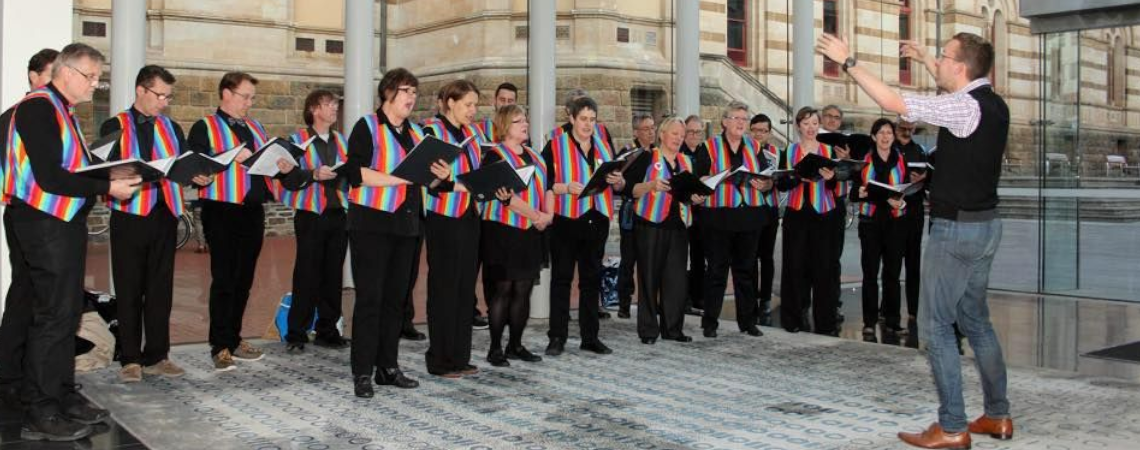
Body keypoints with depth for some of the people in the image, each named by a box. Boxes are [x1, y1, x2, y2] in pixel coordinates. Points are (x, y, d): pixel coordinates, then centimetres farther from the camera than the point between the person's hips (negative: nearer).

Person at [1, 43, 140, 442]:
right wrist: (107, 188, -19)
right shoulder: (38, 108, -14)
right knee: (53, 314, -6)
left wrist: (115, 178, 2)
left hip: (63, 223, 10)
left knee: (64, 312, 13)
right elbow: (49, 177, -22)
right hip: (43, 225, -10)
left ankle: (63, 397, 22)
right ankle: (41, 413, 2)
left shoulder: (61, 111, 16)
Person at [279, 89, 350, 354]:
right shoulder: (298, 140, 0)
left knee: (333, 275, 7)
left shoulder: (341, 140, 14)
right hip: (311, 214, -5)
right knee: (307, 275, -3)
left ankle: (327, 331, 16)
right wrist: (314, 175, -20)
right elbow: (289, 179, -7)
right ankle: (296, 335, 5)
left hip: (338, 213, 5)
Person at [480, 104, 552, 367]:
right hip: (503, 230, -6)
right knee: (502, 290, -4)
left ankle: (516, 345, 17)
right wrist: (535, 215, -16)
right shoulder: (495, 155, -6)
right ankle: (495, 349, 5)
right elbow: (504, 194, -16)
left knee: (523, 290, 7)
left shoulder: (534, 156, 16)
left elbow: (546, 186, 14)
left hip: (531, 232, 7)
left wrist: (548, 214, -4)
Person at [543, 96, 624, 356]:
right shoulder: (555, 145, -1)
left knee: (592, 278, 9)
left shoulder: (604, 145, 12)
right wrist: (566, 188, -23)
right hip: (565, 219, -4)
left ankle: (590, 337, 17)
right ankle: (557, 337, 5)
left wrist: (617, 181, -8)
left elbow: (620, 184, 14)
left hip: (596, 218, 4)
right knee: (562, 278, 0)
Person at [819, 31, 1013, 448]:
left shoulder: (964, 108, -19)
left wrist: (848, 61, -19)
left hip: (956, 228, -9)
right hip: (984, 225, 10)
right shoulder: (992, 103, 8)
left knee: (935, 325, -3)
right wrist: (926, 60, 35)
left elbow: (895, 103, -25)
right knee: (976, 320, 17)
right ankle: (997, 415, 24)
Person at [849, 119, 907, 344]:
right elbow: (853, 194, 4)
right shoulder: (864, 161, 5)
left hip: (895, 222, 0)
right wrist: (861, 193, -18)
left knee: (892, 273, 1)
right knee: (870, 273, -1)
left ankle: (891, 324, 8)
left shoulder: (902, 161, 6)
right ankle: (869, 324, 5)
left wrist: (901, 202, -16)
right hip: (870, 222, 0)